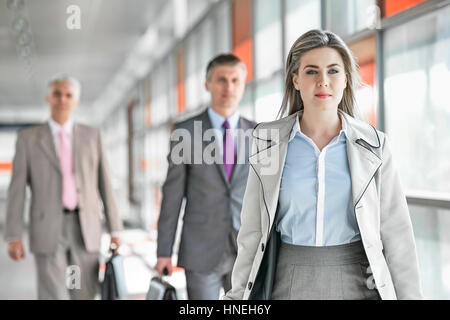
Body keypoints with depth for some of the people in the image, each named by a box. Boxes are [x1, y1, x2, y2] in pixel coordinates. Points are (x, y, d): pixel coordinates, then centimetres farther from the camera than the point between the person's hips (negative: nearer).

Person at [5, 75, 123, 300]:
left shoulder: (91, 136, 9)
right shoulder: (28, 137, 3)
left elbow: (104, 184, 9)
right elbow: (17, 189, 0)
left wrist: (115, 230, 5)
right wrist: (13, 237, -8)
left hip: (85, 229, 3)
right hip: (48, 230, -2)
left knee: (83, 296, 6)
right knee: (53, 298, -11)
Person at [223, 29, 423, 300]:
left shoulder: (373, 144, -1)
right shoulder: (268, 141, 0)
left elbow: (396, 232, 0)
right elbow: (253, 229, 3)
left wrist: (410, 295, -4)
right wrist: (240, 293, 2)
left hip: (357, 281, 0)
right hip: (289, 281, 1)